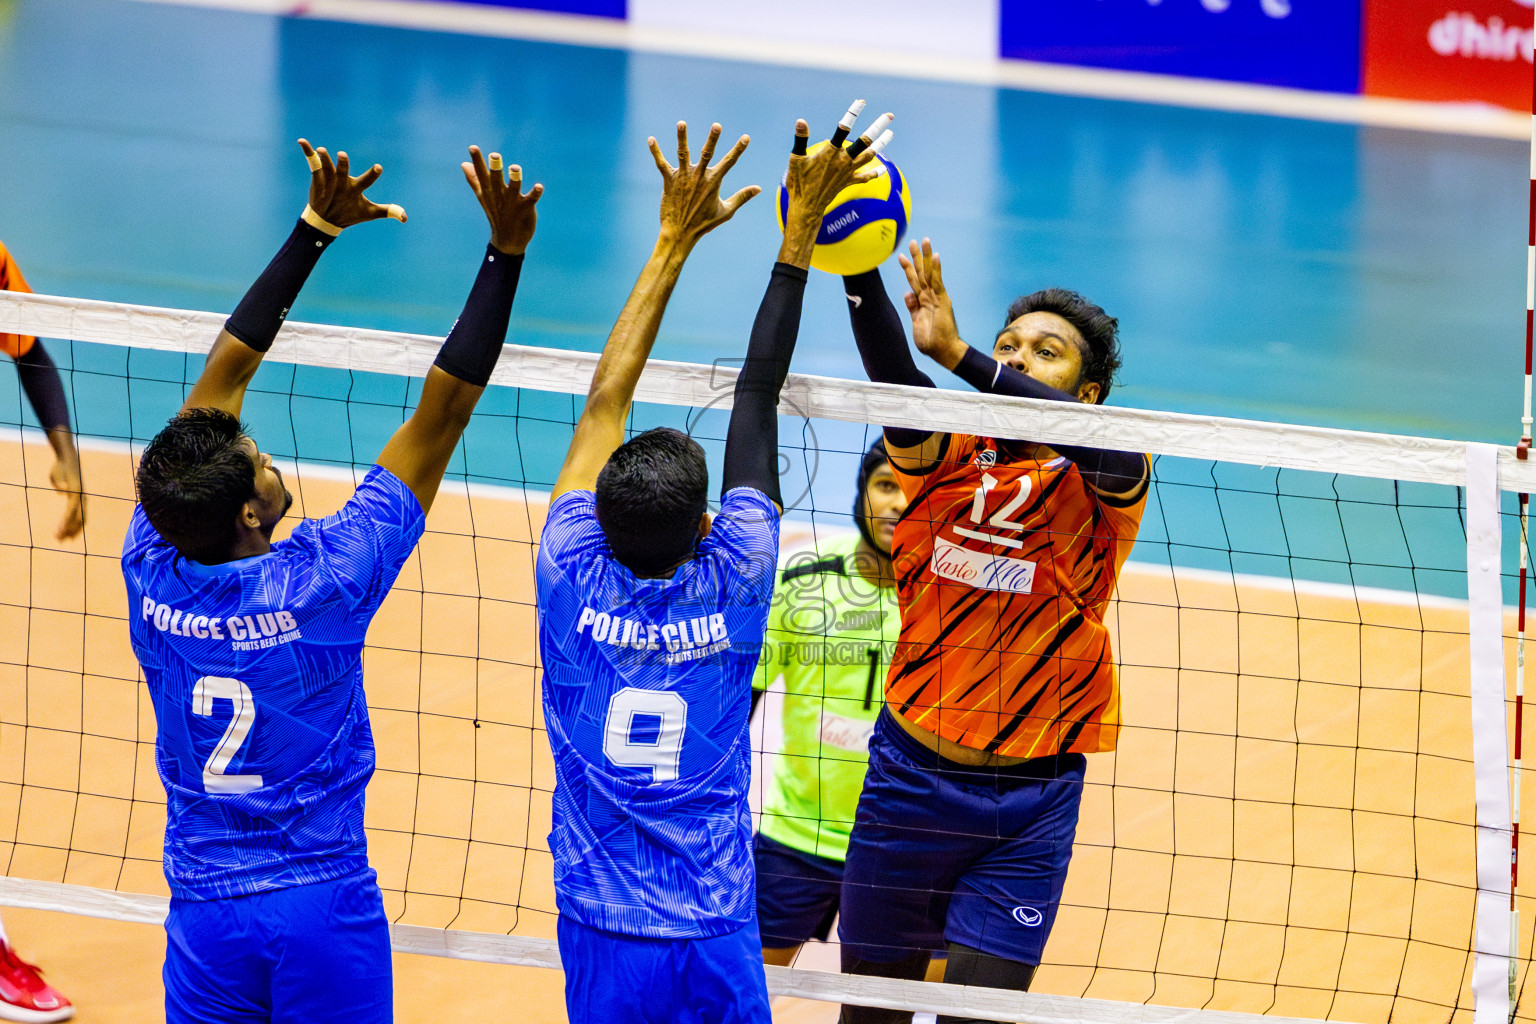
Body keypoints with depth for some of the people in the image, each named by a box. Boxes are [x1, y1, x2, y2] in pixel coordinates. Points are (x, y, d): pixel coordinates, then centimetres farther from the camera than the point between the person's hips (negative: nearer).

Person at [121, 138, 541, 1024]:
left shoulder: (155, 575, -8)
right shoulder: (321, 583, -18)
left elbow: (223, 376, 1)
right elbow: (443, 414, -16)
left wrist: (316, 230, 5)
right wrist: (506, 252, -14)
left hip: (205, 911, 3)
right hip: (324, 909, -3)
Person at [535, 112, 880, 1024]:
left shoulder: (575, 589, -6)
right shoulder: (733, 589, -7)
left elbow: (605, 402, 2)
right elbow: (757, 403, 1)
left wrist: (675, 241, 8)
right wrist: (798, 234, 8)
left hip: (605, 945, 0)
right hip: (717, 941, 0)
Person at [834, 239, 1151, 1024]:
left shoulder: (1103, 485, -4)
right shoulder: (946, 456, 1)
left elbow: (1107, 450, -28)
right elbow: (893, 380, -19)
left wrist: (959, 355, -36)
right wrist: (859, 267, -39)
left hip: (1028, 807, -2)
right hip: (909, 776, 2)